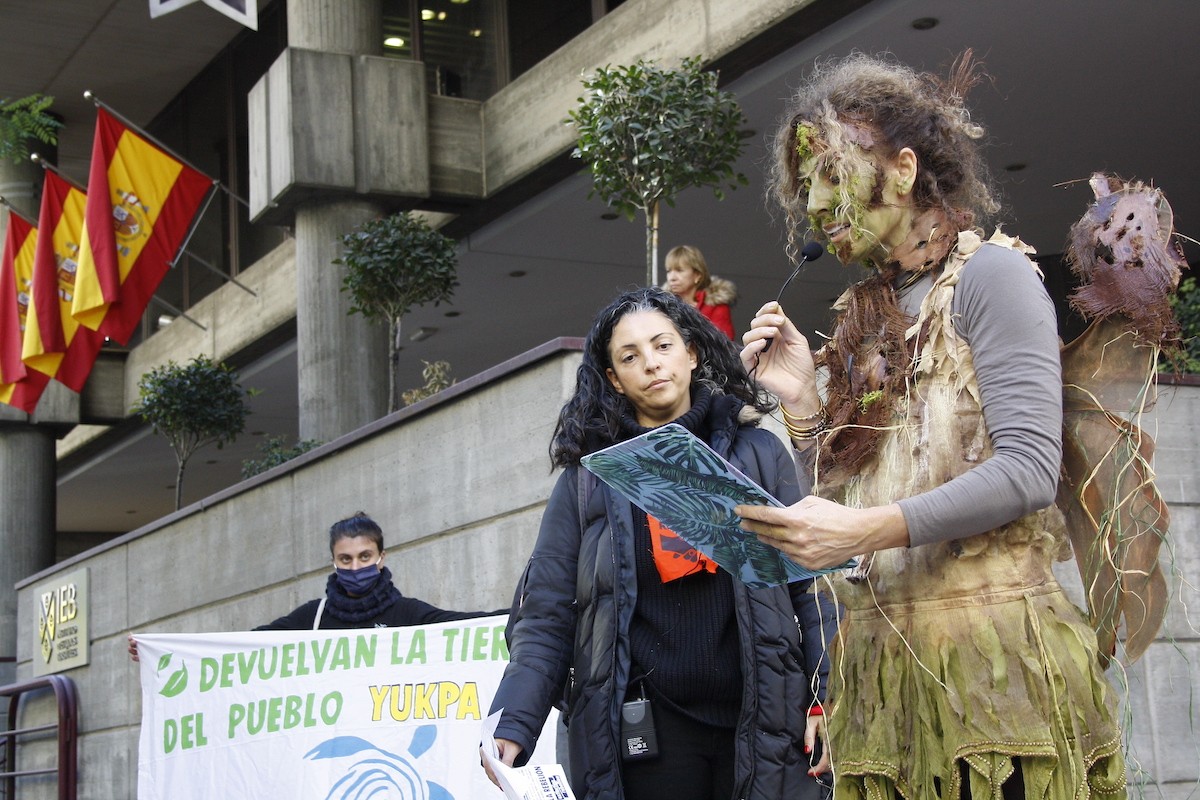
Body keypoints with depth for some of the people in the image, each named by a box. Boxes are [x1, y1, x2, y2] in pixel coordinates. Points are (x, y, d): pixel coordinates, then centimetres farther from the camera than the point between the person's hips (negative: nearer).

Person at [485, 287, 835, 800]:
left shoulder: (757, 453, 8)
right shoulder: (588, 479, 6)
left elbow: (810, 579, 4)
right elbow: (546, 618, 0)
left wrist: (825, 695, -6)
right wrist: (512, 728, -13)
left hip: (763, 727, 0)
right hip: (649, 732, 0)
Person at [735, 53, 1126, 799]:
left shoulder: (989, 274, -2)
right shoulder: (865, 315, 19)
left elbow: (1029, 469, -14)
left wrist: (870, 530, -23)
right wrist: (801, 402, 3)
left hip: (984, 654, -6)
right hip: (879, 658, 6)